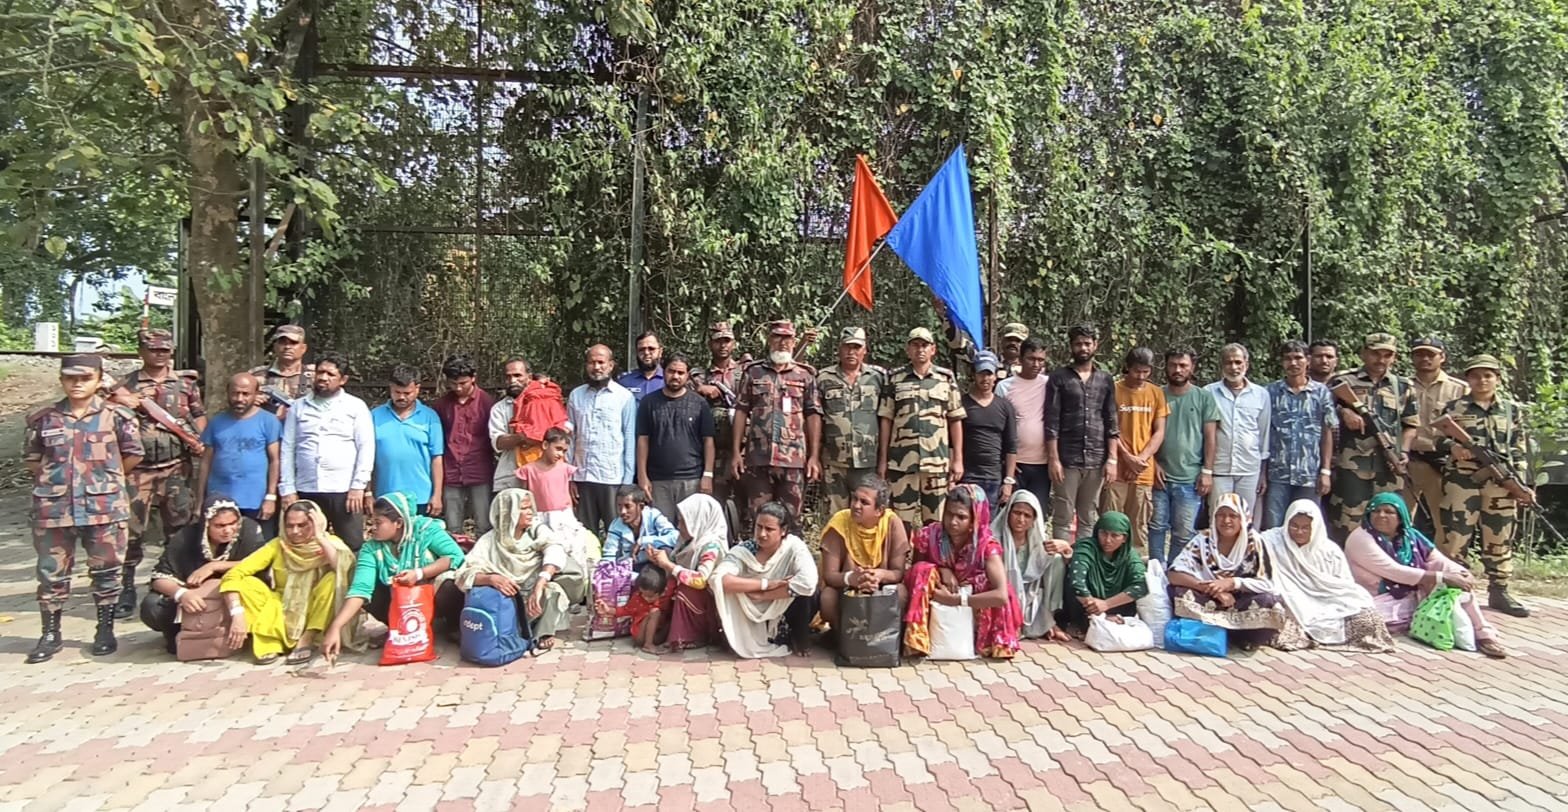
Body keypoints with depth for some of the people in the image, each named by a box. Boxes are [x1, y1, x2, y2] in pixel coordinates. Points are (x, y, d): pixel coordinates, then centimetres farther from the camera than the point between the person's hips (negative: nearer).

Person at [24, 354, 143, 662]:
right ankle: (50, 634, 20)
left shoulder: (116, 416, -2)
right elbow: (33, 461, 13)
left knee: (106, 572, 7)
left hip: (105, 508, -2)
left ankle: (105, 631, 19)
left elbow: (133, 455, 5)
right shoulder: (43, 419, 4)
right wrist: (57, 479, 7)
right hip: (53, 509, 2)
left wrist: (106, 480, 9)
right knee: (52, 573, 8)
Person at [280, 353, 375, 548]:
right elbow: (288, 449, 9)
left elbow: (366, 448, -2)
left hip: (345, 491, -3)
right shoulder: (298, 407, 12)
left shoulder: (356, 406, 3)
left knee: (352, 549, -3)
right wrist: (287, 489, 2)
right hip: (306, 491, 3)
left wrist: (358, 486, -10)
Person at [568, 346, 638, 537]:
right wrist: (568, 476, 3)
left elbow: (630, 440, -1)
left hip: (613, 478, -3)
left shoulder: (625, 397, 0)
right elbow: (569, 437, 10)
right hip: (582, 477, 3)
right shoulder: (576, 396, 10)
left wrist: (628, 480, -6)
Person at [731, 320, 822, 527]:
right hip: (758, 458, 1)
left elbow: (813, 416, 5)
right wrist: (735, 452, 1)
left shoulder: (805, 375, 8)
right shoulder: (753, 372, 10)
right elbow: (741, 412, 8)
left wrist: (814, 456, -3)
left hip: (794, 459, 0)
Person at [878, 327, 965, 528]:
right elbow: (886, 421, 5)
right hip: (902, 462, 0)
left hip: (938, 462, 0)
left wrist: (958, 459, 2)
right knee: (902, 521, 3)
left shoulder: (946, 378, 7)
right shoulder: (895, 379, 6)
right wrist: (882, 459, 2)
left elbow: (955, 421, 7)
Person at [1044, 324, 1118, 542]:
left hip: (1096, 461, 3)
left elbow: (1112, 424, 10)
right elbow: (1051, 422, -2)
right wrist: (1053, 459, -9)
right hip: (1067, 460, -3)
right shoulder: (1059, 379, 3)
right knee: (1063, 519, -1)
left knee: (1088, 519, 9)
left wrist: (1112, 459, 2)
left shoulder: (1105, 381, 12)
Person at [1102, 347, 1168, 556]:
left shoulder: (1156, 394, 9)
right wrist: (1128, 457, -11)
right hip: (1116, 469, -2)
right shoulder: (1113, 390, 1)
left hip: (1144, 472, 2)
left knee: (1139, 526, 6)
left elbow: (1159, 432, 6)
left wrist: (1141, 458, -7)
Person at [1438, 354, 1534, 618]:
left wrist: (1522, 484, 3)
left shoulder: (1513, 410, 11)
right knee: (1455, 536, -4)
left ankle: (1499, 592, 17)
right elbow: (1439, 440, 3)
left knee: (1500, 539, 7)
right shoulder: (1454, 407, 4)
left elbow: (1518, 451, 11)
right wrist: (1452, 447, -20)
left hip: (1501, 483, 3)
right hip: (1461, 480, -3)